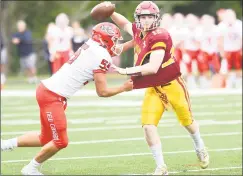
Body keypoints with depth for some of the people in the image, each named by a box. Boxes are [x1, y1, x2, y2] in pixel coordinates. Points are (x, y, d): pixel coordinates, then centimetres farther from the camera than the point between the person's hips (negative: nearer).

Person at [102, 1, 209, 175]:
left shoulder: (160, 36, -26)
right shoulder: (139, 32, -3)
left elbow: (153, 68, -34)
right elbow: (124, 23, 20)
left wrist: (126, 71, -36)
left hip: (172, 85, -6)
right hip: (153, 89, 6)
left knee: (187, 121, 17)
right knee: (148, 126, -10)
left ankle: (201, 149, 46)